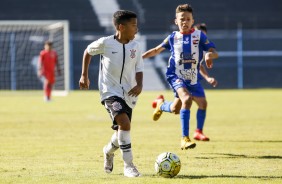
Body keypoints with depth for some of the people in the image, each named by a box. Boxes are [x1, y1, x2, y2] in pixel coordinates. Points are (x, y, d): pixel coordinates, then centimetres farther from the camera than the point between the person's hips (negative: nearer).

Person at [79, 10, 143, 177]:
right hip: (110, 91, -5)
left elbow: (139, 69, 8)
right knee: (125, 123, -25)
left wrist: (139, 85, -12)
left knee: (122, 130, 11)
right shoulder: (105, 43, -9)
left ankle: (109, 151, 46)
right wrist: (84, 75, 10)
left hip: (128, 94, 5)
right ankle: (128, 165, -18)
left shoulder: (136, 46, 0)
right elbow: (88, 52, 9)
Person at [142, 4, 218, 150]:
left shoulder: (199, 36, -2)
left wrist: (210, 55, -31)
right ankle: (185, 139, -25)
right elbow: (157, 50, 15)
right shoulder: (173, 37, 1)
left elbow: (214, 52, -8)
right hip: (176, 76, -4)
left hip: (192, 78, 4)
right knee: (186, 99, -29)